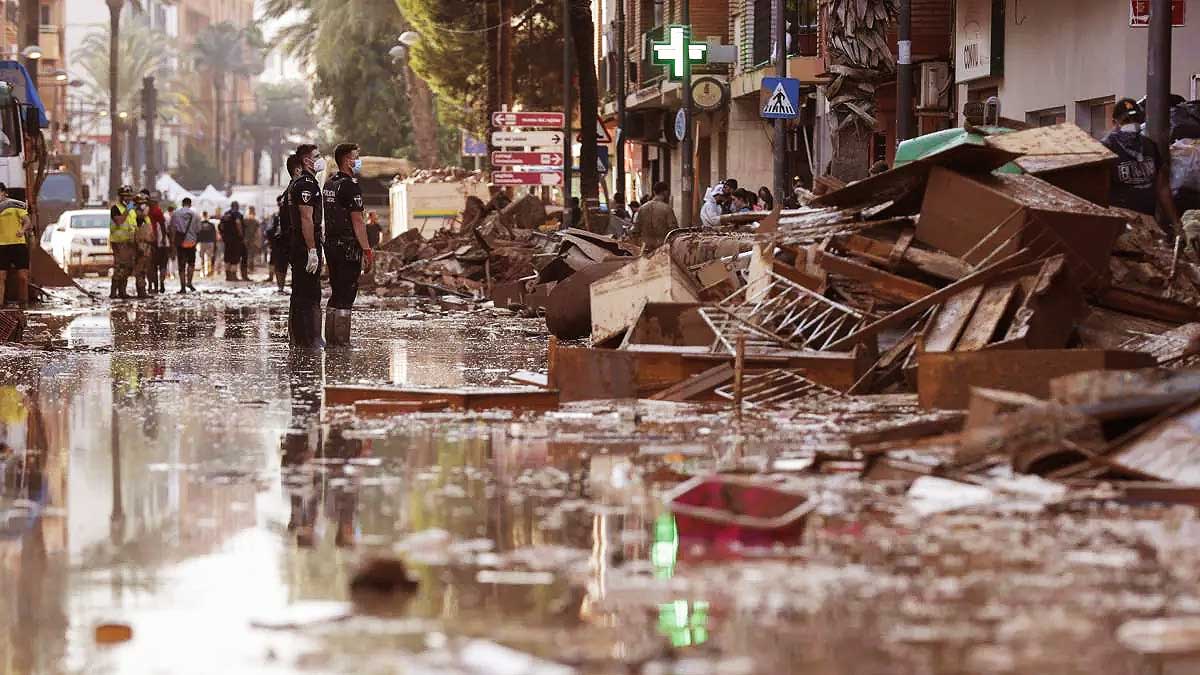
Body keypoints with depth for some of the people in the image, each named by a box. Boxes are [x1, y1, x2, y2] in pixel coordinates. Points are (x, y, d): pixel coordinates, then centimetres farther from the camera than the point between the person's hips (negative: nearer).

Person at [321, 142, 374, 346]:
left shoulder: (329, 184, 14)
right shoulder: (350, 186, -14)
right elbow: (357, 221, -18)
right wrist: (367, 251, -16)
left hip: (331, 244, 9)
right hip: (348, 247, -9)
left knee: (336, 293, 14)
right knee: (346, 295, -5)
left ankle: (331, 338, 15)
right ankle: (341, 340, -6)